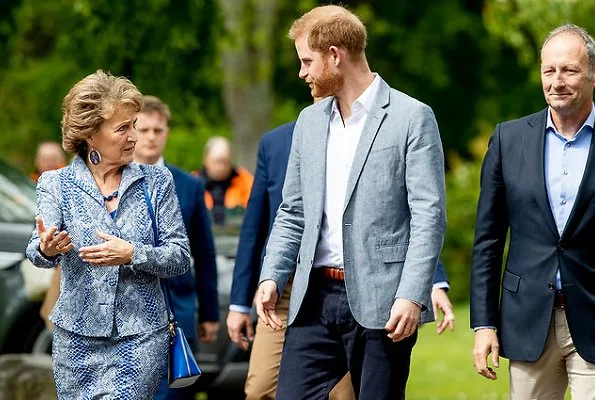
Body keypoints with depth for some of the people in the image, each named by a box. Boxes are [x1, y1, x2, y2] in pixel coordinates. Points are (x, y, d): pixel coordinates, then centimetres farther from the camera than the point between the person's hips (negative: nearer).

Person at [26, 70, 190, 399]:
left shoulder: (156, 181, 4)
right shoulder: (56, 184, 3)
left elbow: (181, 257, 1)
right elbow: (37, 251, -11)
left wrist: (132, 255, -18)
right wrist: (46, 249, -35)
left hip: (141, 335, -1)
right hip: (76, 335, 1)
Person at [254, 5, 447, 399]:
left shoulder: (412, 118, -4)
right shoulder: (310, 121, 16)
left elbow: (429, 215, -9)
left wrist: (412, 296, -17)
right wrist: (272, 277, 5)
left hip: (379, 302, -5)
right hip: (315, 297, 6)